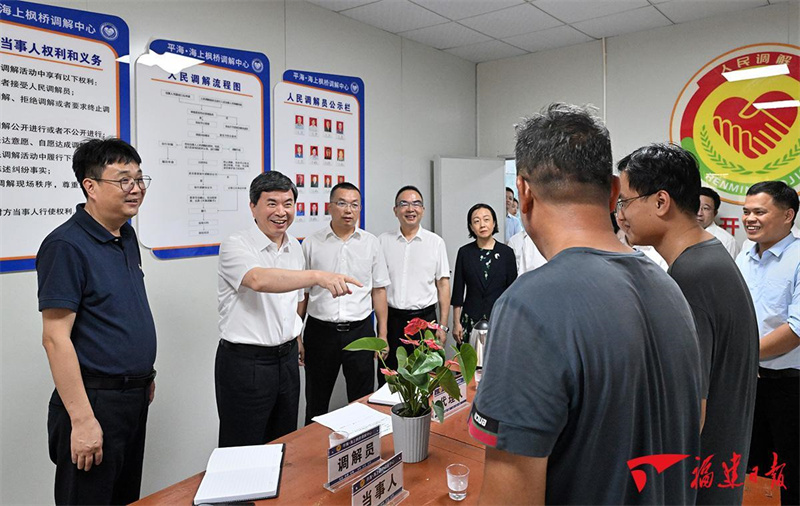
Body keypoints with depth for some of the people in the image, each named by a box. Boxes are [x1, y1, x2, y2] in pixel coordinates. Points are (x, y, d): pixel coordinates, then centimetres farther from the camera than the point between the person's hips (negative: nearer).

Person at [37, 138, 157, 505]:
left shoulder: (127, 236, 7)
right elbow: (55, 338, -20)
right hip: (95, 402, -8)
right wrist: (82, 419, -22)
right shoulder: (67, 245, -18)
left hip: (135, 396, 8)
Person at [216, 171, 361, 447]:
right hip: (245, 361, -6)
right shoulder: (236, 245, -15)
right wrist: (319, 276, -45)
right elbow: (259, 280, -36)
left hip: (287, 358, 7)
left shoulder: (294, 247, 8)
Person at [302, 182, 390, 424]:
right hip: (320, 330, 0)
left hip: (360, 331, 1)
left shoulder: (371, 243, 4)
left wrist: (382, 335, 4)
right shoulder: (311, 243, 1)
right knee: (316, 405, 12)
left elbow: (379, 290, 7)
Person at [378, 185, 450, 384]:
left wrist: (443, 325, -1)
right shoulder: (383, 241, 5)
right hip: (391, 319, 1)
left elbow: (443, 284, 3)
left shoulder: (436, 242, 3)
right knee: (387, 381, 7)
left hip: (425, 318, 0)